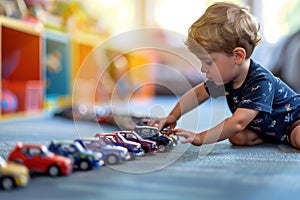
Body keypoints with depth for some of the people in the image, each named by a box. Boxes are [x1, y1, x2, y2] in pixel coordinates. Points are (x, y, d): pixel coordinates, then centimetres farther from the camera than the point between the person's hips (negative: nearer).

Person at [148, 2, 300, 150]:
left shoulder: (261, 82, -38)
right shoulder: (225, 77, -11)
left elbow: (237, 123, -47)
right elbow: (198, 93, 6)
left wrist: (199, 138, -47)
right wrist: (173, 116, -6)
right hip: (266, 127, 7)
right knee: (236, 137, -17)